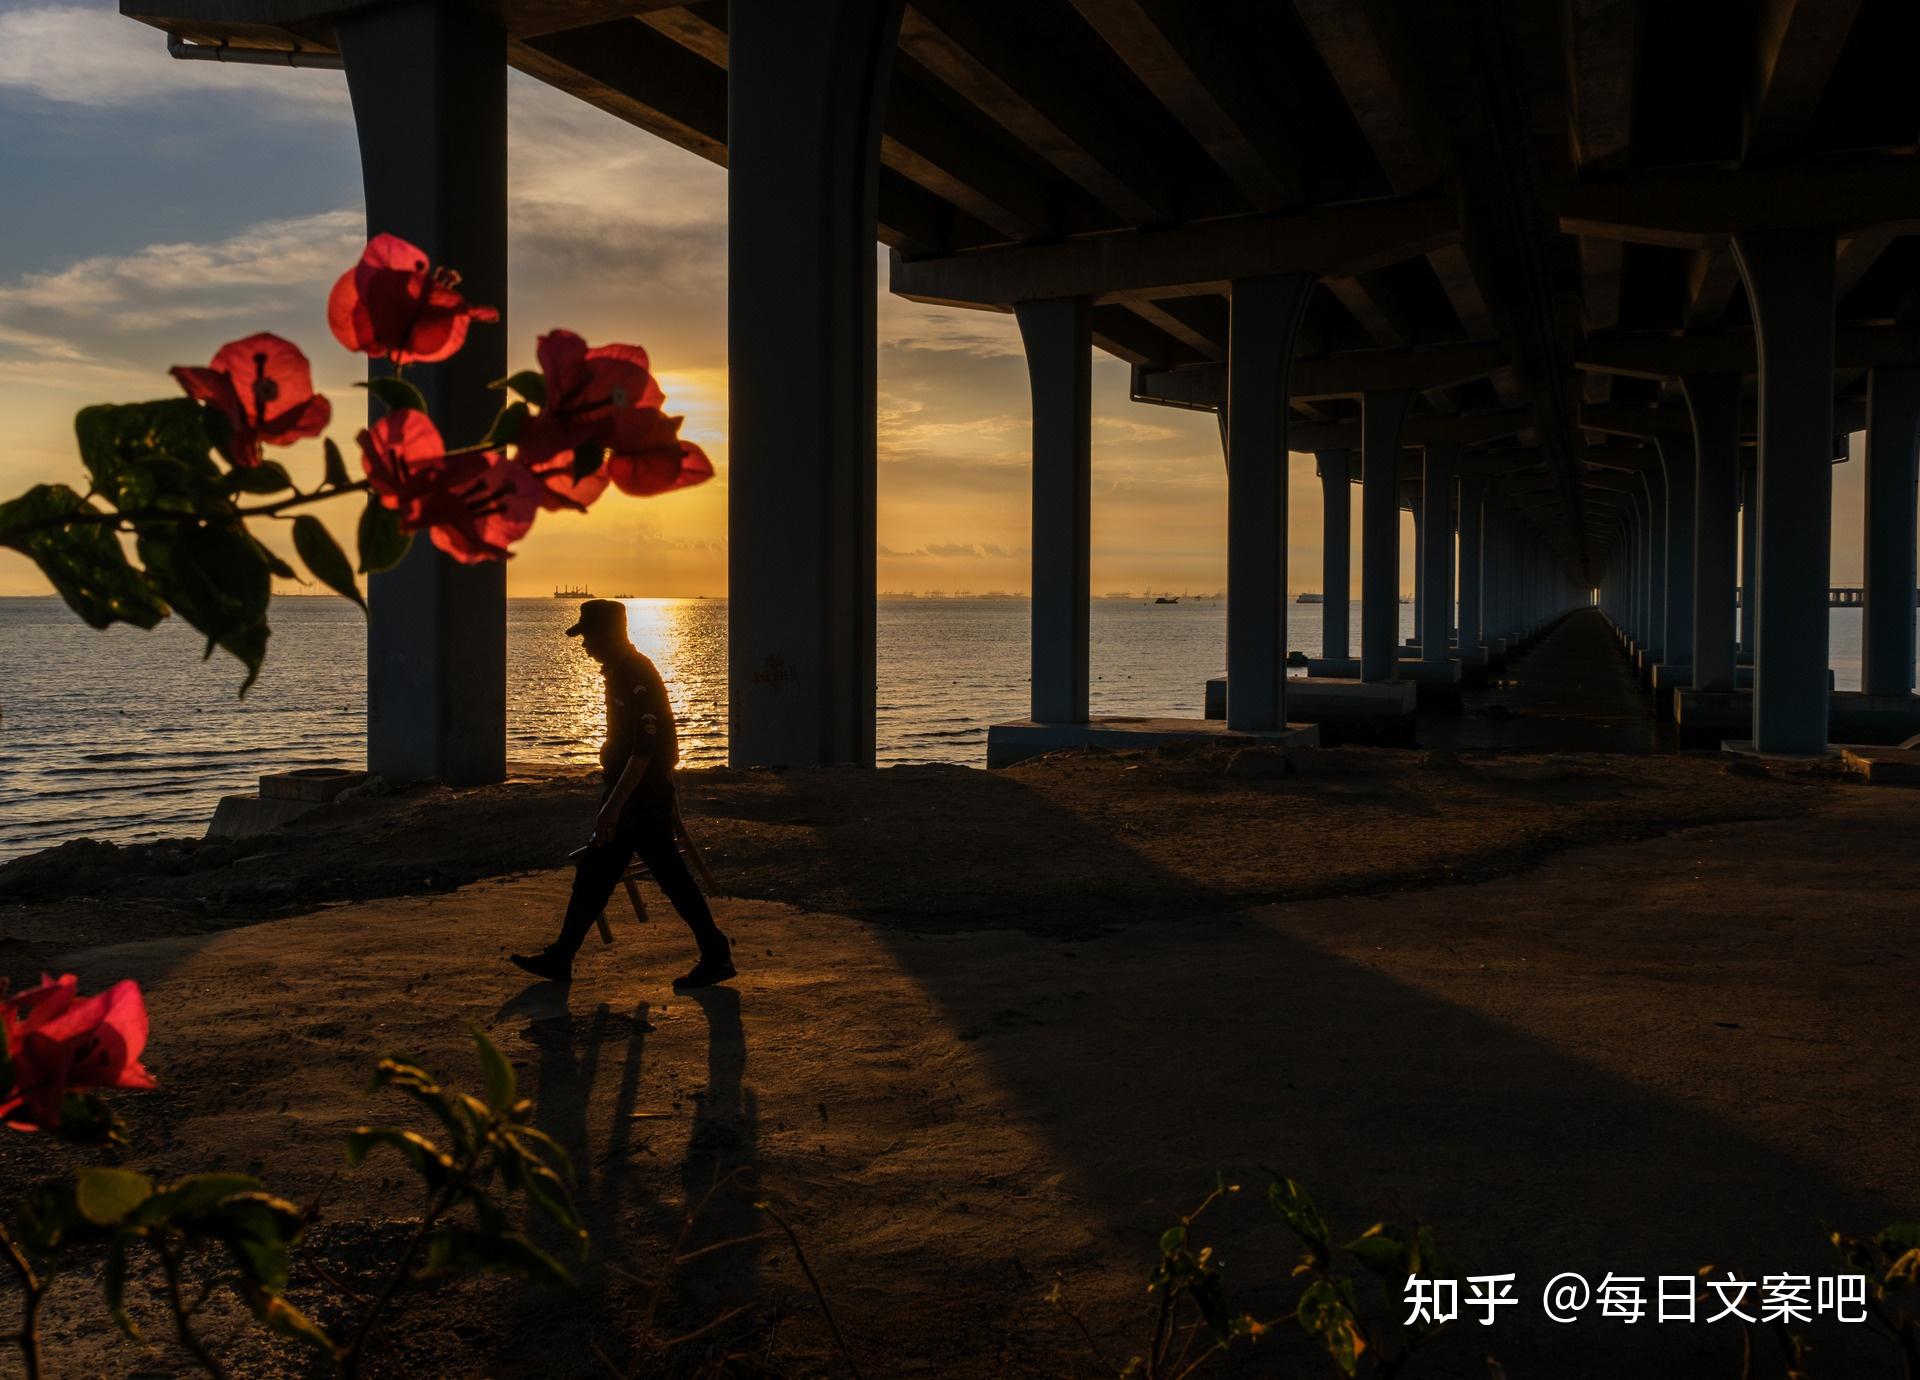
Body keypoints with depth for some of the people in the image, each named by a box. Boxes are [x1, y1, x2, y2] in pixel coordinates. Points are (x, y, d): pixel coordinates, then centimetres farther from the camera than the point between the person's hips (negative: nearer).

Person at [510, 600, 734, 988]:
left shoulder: (637, 679, -20)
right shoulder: (619, 672, 11)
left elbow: (643, 751, -26)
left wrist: (613, 806, -28)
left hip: (644, 796, -10)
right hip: (627, 792, 10)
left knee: (670, 875, -3)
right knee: (592, 873, 11)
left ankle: (716, 956, 6)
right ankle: (560, 958, 17)